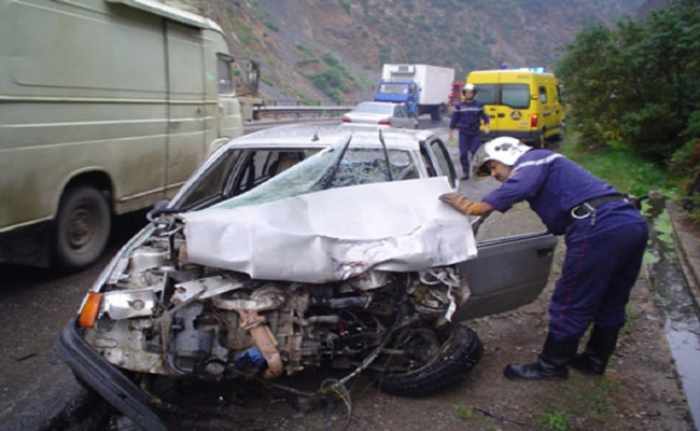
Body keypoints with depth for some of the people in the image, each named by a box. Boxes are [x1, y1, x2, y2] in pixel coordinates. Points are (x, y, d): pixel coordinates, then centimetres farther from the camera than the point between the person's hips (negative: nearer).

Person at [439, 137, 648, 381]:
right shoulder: (543, 166, 31)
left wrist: (469, 208, -15)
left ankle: (551, 365, 17)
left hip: (600, 226, -10)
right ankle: (595, 360, 37)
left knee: (571, 303, 4)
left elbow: (514, 189, -18)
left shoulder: (531, 160, 3)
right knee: (611, 303, 21)